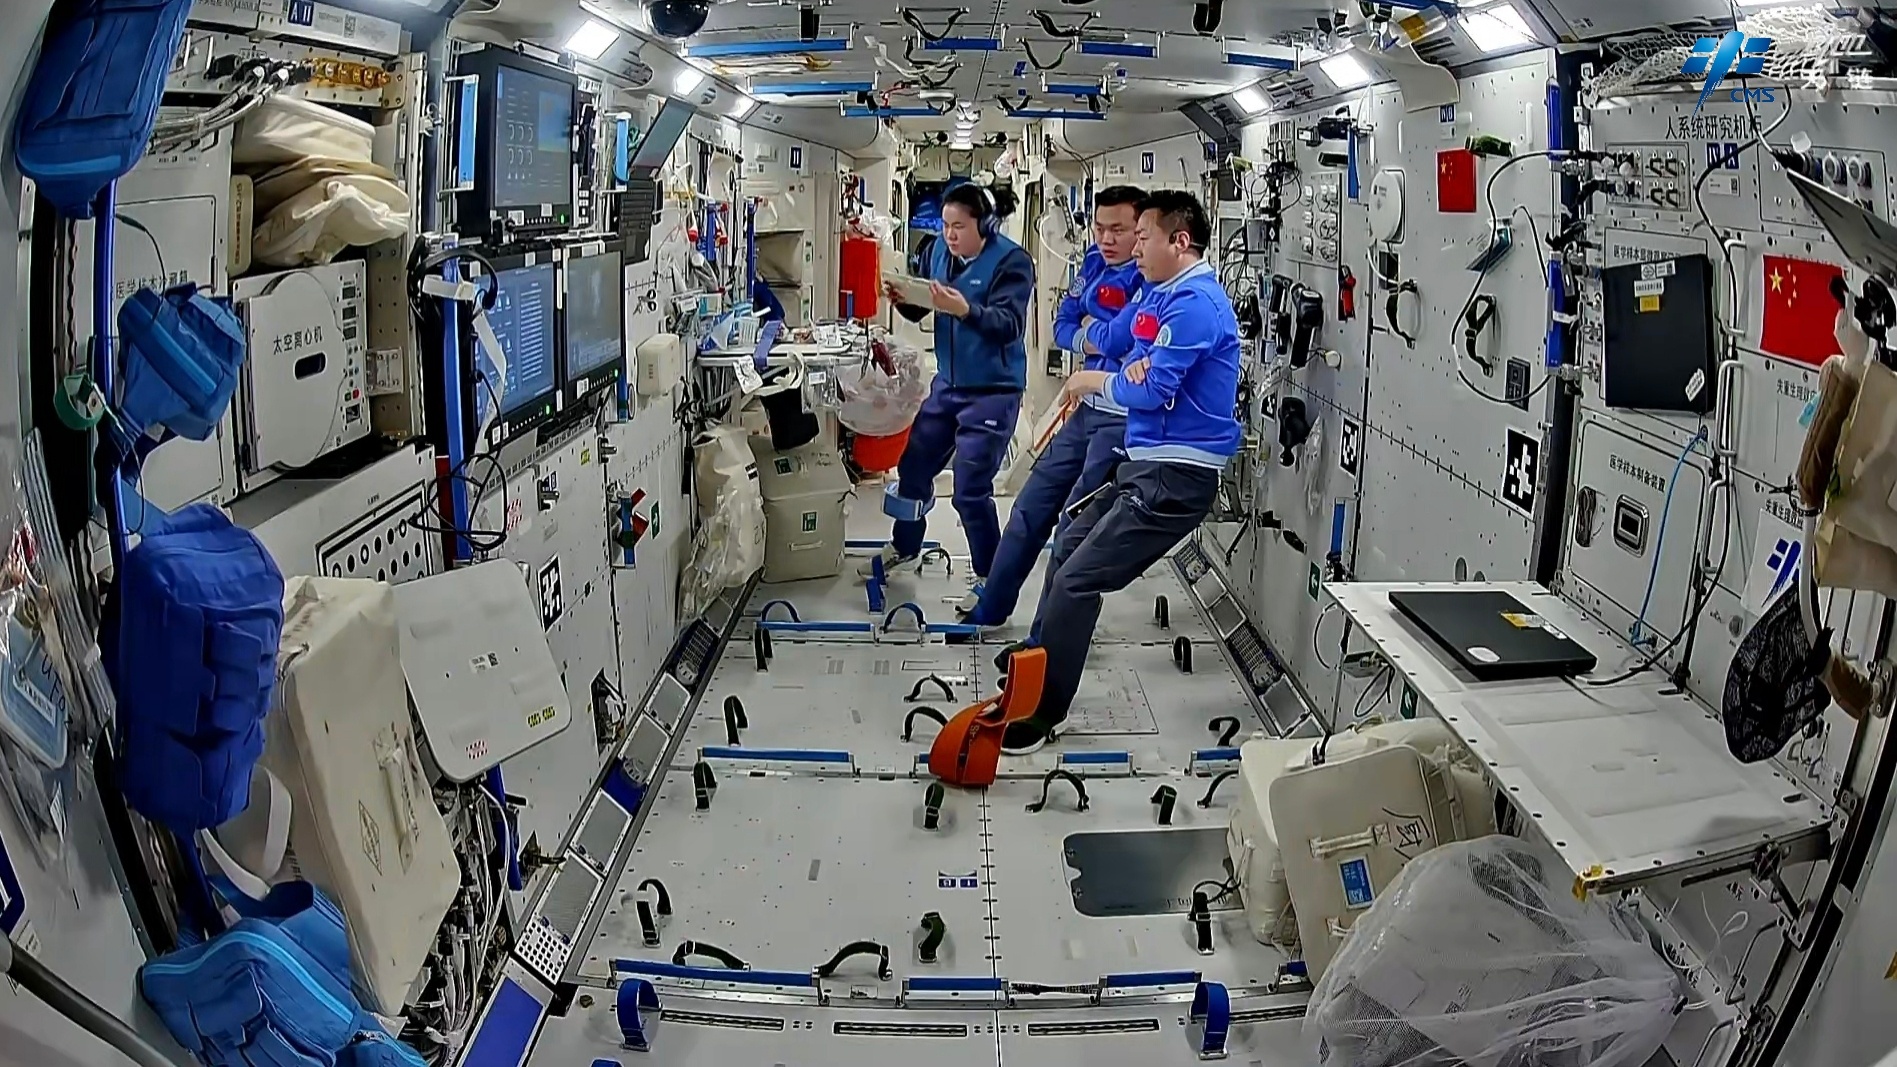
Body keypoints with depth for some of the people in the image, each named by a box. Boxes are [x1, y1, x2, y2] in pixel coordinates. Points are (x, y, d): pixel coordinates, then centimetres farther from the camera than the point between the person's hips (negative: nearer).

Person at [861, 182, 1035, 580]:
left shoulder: (1011, 261, -16)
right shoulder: (943, 250, 3)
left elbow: (1010, 324, -25)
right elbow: (920, 310, 11)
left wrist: (964, 310, -40)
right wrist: (903, 299, -11)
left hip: (992, 391, -7)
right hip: (947, 383, 7)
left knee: (971, 492, -7)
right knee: (914, 467, 18)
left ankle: (991, 579, 11)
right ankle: (904, 548, 42)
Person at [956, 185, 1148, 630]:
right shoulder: (1095, 261, 7)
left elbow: (1117, 339, -26)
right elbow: (1063, 326, 10)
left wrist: (1092, 328, -5)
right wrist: (1090, 341, -10)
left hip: (1126, 417, -8)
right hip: (1089, 408, 9)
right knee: (1033, 505, 15)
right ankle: (991, 604, 30)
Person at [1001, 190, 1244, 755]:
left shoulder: (1194, 302, -18)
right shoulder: (1162, 293, 14)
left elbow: (1151, 391, -22)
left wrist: (1097, 382, -3)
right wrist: (1133, 368, -6)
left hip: (1176, 476, -11)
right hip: (1146, 461, 11)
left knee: (1077, 581, -12)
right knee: (1068, 547, 20)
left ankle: (1041, 716, -3)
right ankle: (1040, 675, 32)